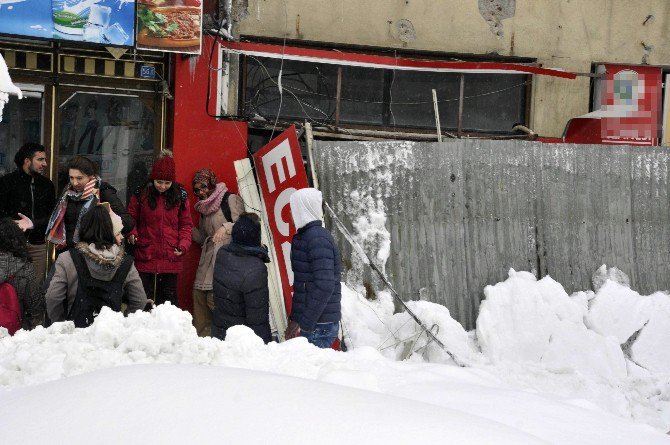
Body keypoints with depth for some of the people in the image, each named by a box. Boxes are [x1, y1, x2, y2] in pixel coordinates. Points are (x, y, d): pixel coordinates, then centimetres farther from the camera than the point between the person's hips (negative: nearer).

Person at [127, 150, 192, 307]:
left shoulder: (180, 196, 3)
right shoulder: (141, 194, 0)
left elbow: (186, 224, 8)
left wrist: (183, 245, -7)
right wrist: (132, 233, -11)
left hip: (171, 259, 1)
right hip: (145, 257, -1)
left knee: (169, 297, 7)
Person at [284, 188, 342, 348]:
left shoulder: (318, 239, -16)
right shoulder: (303, 236, 15)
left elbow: (325, 286, -23)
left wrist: (304, 323, -21)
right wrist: (295, 318, 17)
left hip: (318, 326, -9)